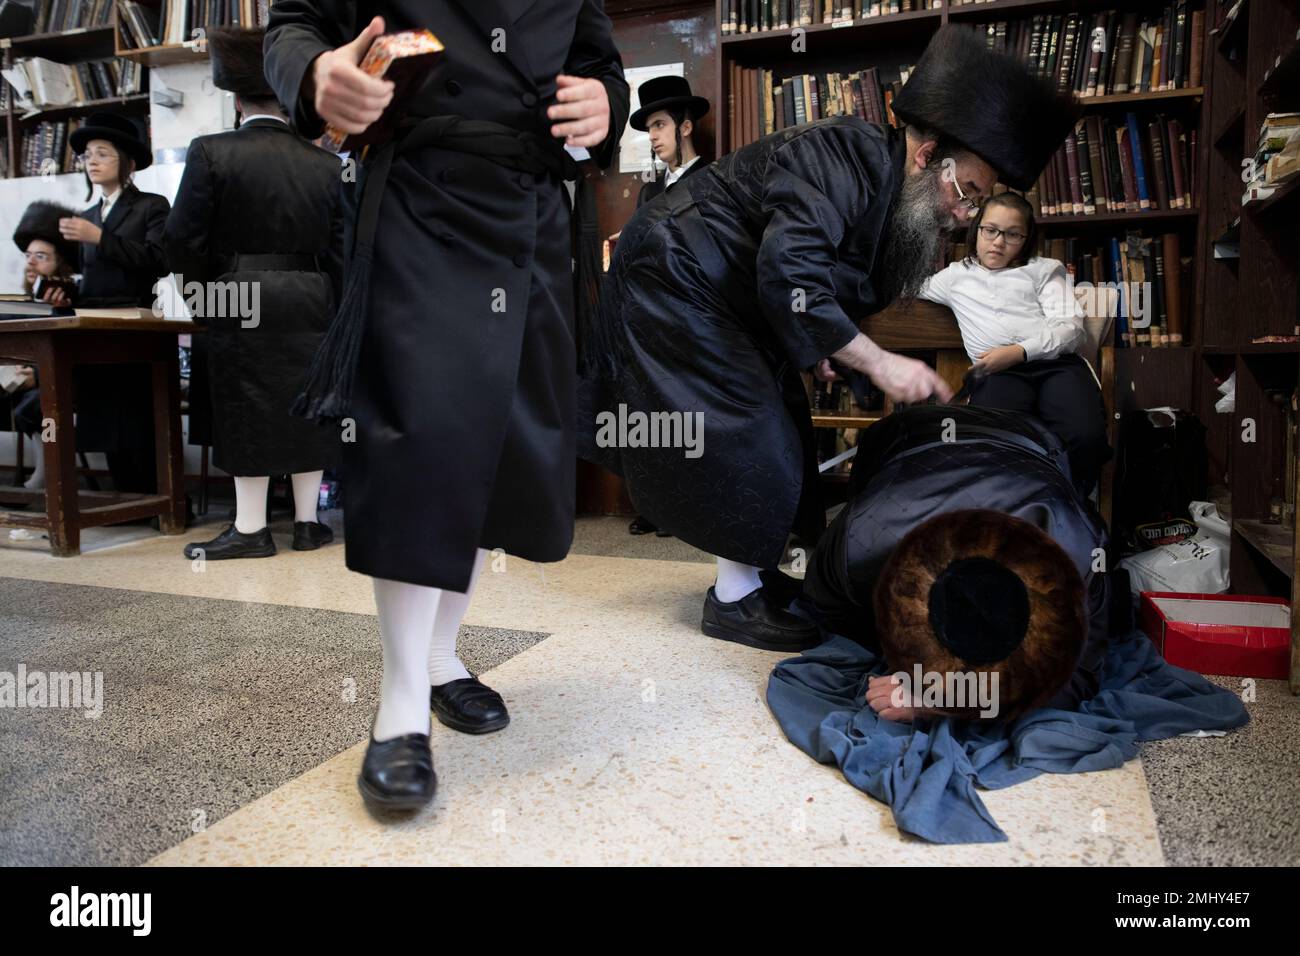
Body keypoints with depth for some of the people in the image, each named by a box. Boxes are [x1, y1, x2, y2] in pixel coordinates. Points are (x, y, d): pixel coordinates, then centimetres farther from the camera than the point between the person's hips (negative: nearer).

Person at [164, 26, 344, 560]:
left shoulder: (211, 153, -5)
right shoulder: (325, 164, 3)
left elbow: (182, 240, -5)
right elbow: (339, 249, 4)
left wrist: (204, 296, 10)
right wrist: (333, 311, 12)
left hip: (242, 305, -2)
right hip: (310, 304, 3)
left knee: (247, 412, 4)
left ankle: (251, 530, 10)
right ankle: (307, 522, 16)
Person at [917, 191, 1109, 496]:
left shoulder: (1044, 270, 25)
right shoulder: (957, 275, 31)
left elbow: (1071, 327, 8)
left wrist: (1019, 352, -7)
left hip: (1057, 360, 1)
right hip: (999, 372, 0)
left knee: (1087, 437, -33)